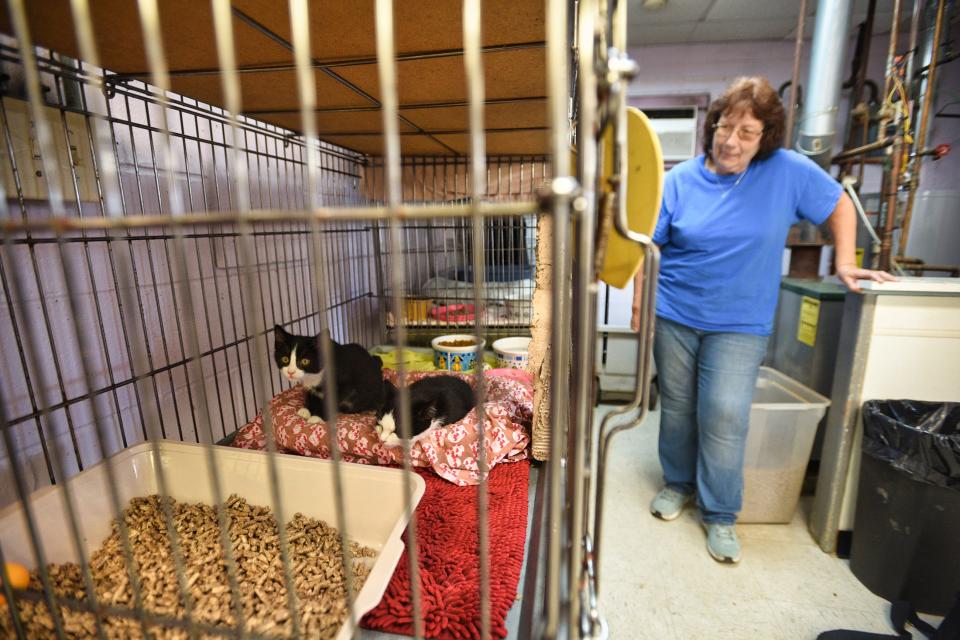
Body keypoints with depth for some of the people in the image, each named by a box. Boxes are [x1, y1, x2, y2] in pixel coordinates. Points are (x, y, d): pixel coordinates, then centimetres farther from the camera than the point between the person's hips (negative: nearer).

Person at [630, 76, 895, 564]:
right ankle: (677, 484, 33)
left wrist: (845, 263, 6)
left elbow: (839, 205, 12)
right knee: (677, 407, 11)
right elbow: (649, 246, 0)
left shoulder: (788, 171, -3)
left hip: (739, 326, -1)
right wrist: (641, 302, -5)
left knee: (724, 416, -6)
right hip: (674, 317, 2)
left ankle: (719, 514, 15)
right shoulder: (680, 180, -1)